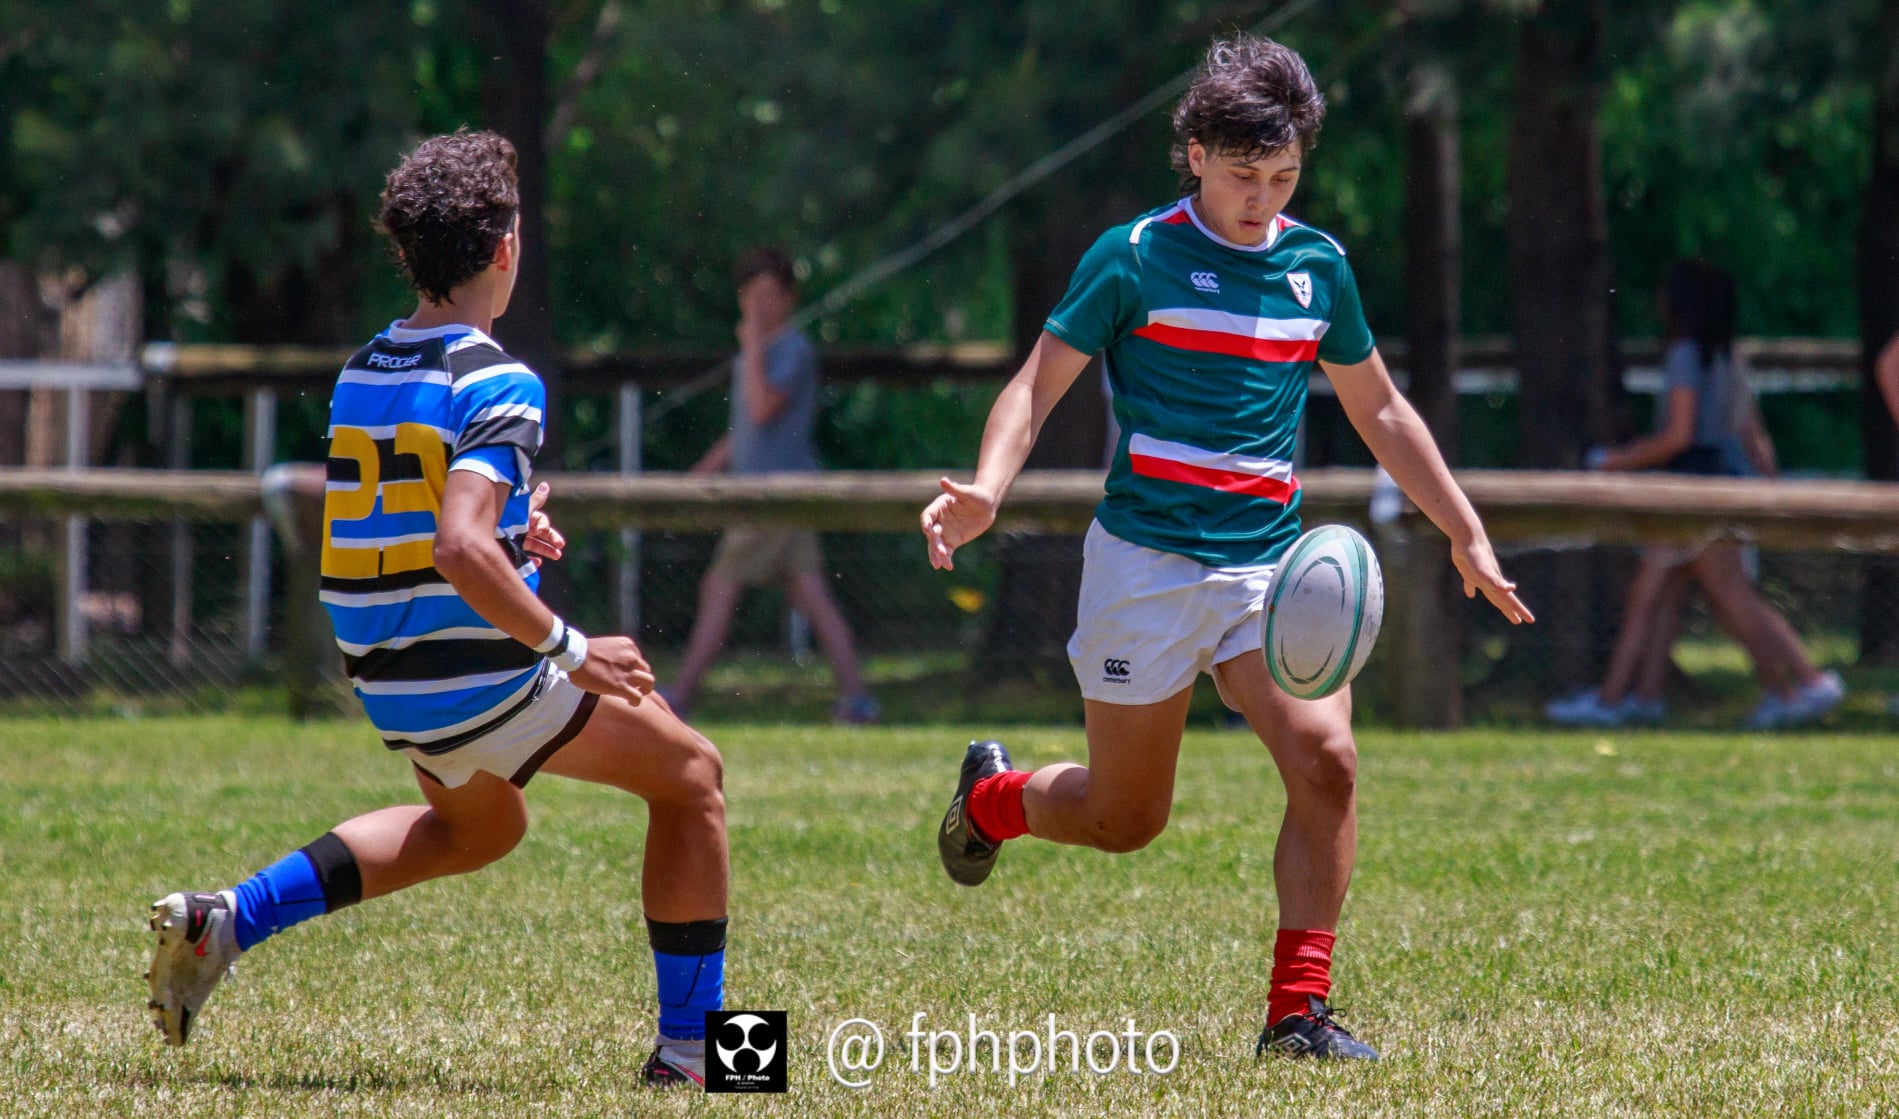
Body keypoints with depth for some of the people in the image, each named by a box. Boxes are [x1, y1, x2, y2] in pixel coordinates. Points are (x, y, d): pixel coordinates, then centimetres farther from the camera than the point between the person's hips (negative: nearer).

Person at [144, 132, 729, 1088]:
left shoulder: (361, 375, 6)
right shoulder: (496, 386, -19)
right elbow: (461, 551, -30)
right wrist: (570, 651, -22)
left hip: (388, 682, 8)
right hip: (486, 679, -8)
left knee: (478, 829, 34)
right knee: (690, 775, 12)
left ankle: (228, 919, 19)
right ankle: (689, 1048, 11)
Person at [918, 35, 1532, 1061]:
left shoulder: (1317, 266, 8)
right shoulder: (1134, 257, -5)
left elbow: (1379, 412, 20)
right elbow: (1038, 385, -5)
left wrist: (1466, 536, 18)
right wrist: (986, 494, -23)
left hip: (1269, 563, 3)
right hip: (1145, 561, -3)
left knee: (1325, 758, -19)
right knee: (1126, 819, 5)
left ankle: (1298, 1010, -10)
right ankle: (992, 797, 39)